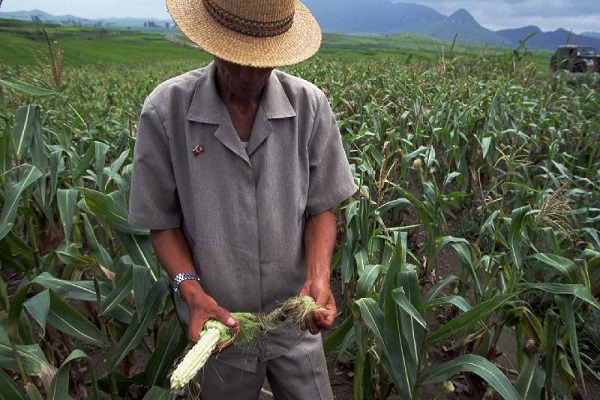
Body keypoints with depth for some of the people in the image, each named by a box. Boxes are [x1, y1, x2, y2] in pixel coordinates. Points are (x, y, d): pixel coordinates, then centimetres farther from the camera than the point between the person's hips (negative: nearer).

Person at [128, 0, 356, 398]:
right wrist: (190, 289, -21)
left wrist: (318, 277, -21)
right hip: (220, 323, 0)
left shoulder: (310, 105, -13)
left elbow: (322, 208, -5)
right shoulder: (165, 110, -15)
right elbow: (163, 221, -6)